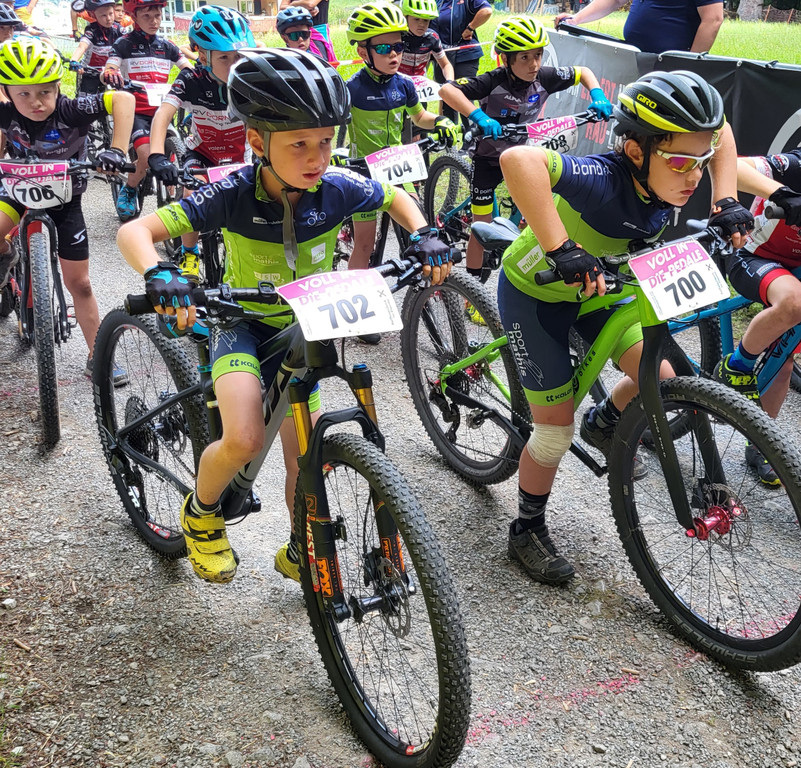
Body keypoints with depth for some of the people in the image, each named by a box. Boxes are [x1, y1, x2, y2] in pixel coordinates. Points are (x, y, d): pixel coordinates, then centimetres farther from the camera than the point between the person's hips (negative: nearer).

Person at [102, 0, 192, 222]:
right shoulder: (124, 44, 1)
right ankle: (128, 191, 1)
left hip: (161, 110, 4)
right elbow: (107, 71, -11)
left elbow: (189, 69, 4)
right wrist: (110, 75, -37)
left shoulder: (166, 46, 12)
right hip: (135, 110, -4)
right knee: (148, 157, -24)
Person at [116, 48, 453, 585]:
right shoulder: (233, 194, -25)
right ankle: (201, 512, 7)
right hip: (245, 323, -2)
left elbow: (397, 197, 4)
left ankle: (299, 552, 33)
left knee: (304, 462, 3)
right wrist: (159, 276, -47)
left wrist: (423, 236, -15)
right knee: (244, 439, -27)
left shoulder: (337, 188, -18)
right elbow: (135, 232, -27)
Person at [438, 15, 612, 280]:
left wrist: (597, 97, -16)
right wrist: (478, 116, -49)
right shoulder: (494, 81, -28)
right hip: (488, 159, -4)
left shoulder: (544, 77, -15)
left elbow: (583, 72, 2)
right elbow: (446, 90, -38)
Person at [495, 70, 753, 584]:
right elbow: (518, 160, -56)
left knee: (660, 378, -2)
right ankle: (528, 531, 23)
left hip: (595, 285, 6)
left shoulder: (668, 178, -18)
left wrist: (726, 203, -8)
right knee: (556, 431, -1)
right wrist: (561, 251, -56)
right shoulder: (604, 180, -39)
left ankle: (604, 425, 30)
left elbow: (720, 129, 3)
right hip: (536, 293, -6)